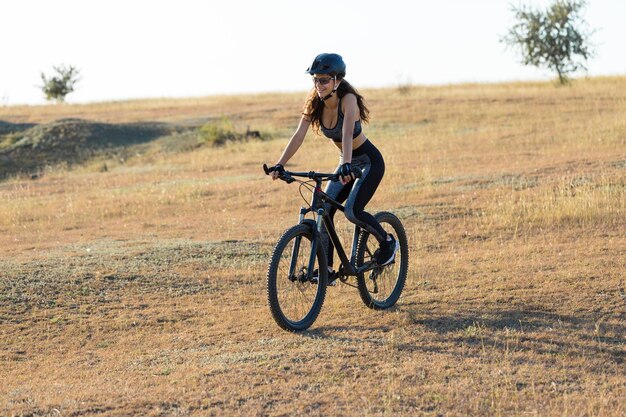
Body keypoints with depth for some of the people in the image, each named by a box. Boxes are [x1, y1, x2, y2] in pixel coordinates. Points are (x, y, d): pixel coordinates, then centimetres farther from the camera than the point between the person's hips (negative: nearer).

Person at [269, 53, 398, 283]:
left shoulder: (348, 100, -25)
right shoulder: (315, 103, -9)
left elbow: (347, 133, -41)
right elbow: (298, 136, -17)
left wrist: (346, 166, -55)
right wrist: (279, 165, -29)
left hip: (369, 161, -7)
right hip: (347, 164, 7)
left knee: (352, 210, -22)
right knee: (324, 210, -7)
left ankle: (388, 241, 5)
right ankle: (327, 269, 0)